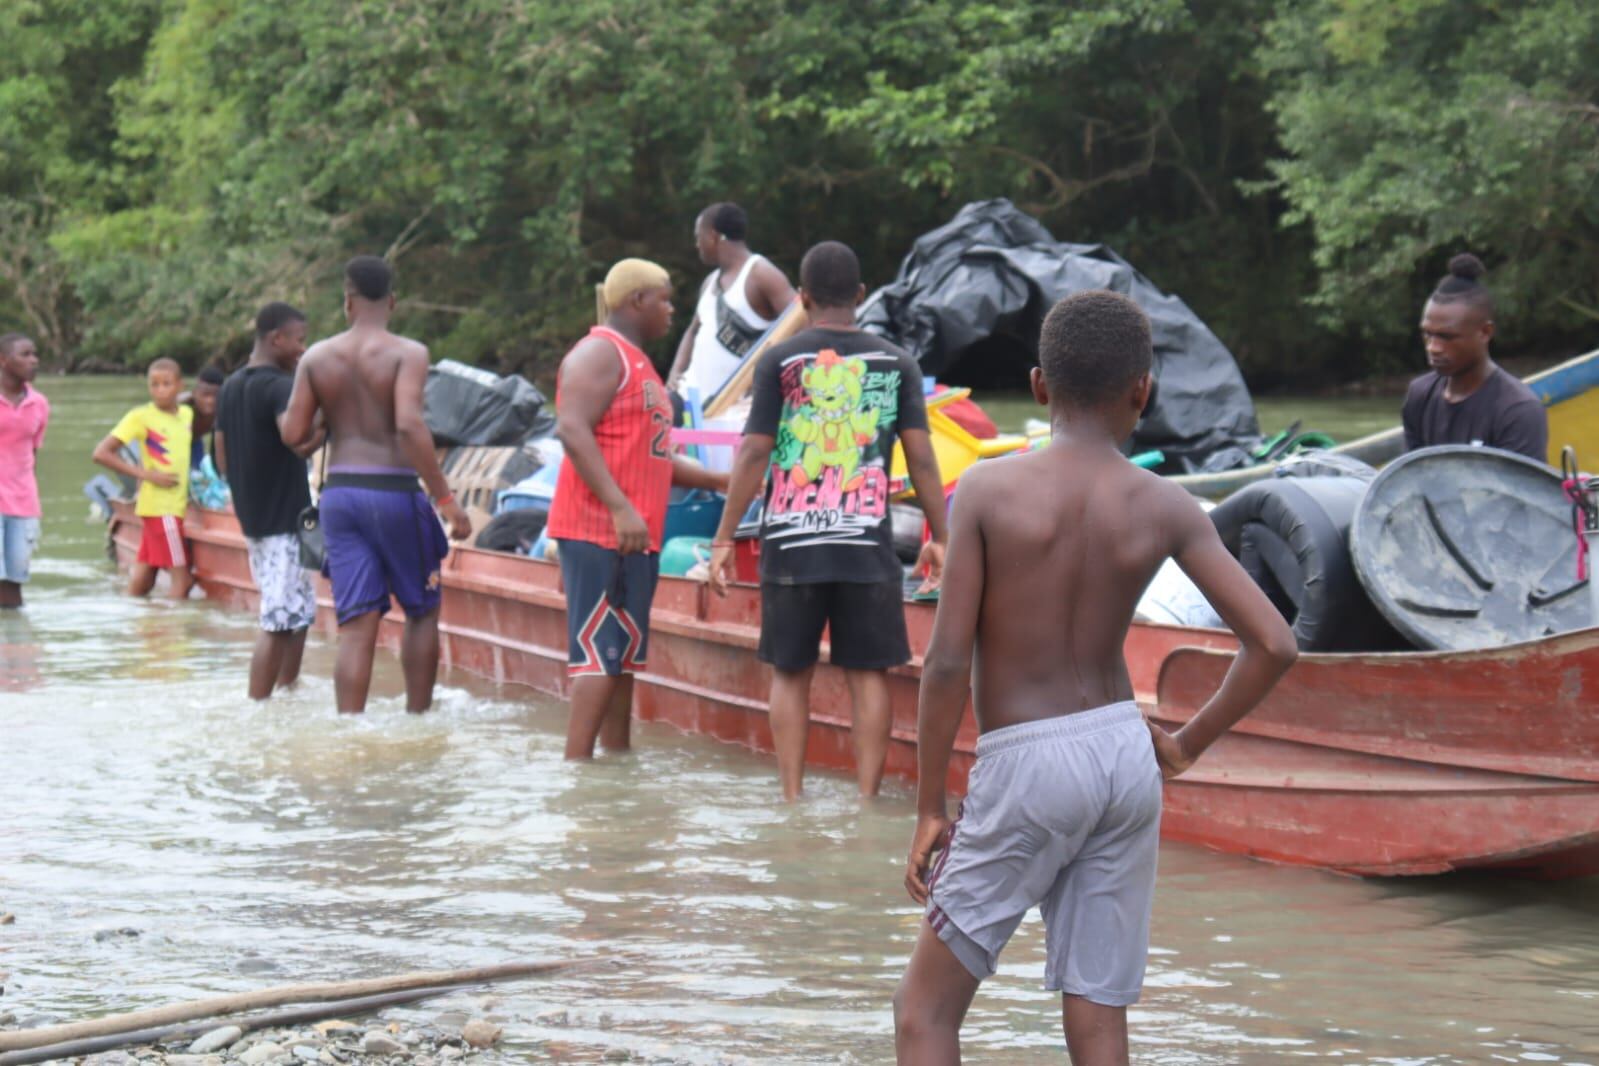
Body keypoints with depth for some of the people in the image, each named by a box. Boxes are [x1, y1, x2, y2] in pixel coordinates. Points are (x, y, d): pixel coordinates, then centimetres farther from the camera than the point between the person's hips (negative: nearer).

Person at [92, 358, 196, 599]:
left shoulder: (188, 414, 9)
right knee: (182, 578, -8)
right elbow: (101, 453, -13)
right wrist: (146, 475, -16)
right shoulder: (141, 417, -8)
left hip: (180, 504, 6)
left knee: (141, 583, 10)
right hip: (160, 506, -6)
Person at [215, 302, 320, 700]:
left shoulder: (232, 387, 12)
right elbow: (300, 441, -35)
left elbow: (222, 459, 18)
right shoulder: (279, 386, -16)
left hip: (251, 515, 9)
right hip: (284, 518, -9)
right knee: (280, 622, -7)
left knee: (300, 613, 19)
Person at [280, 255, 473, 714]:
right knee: (422, 611, 15)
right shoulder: (407, 353, -7)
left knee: (356, 626, 3)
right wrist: (446, 499, -18)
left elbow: (292, 435, 3)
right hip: (393, 492, -3)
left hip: (339, 492, 4)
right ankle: (417, 720, 16)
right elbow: (409, 426, -20)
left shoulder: (317, 357, 5)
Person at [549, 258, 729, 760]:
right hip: (599, 531, -10)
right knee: (600, 653, -13)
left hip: (633, 536, 10)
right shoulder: (599, 354, -9)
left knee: (623, 656, 12)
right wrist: (620, 507, -27)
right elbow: (572, 430, -21)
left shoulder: (637, 364, 24)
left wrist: (721, 480, 19)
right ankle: (576, 764, -14)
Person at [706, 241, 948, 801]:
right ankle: (866, 798, 2)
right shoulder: (896, 364, 3)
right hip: (867, 543, 0)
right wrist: (940, 538, 7)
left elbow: (754, 454, -4)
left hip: (791, 541, 0)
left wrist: (724, 539, 0)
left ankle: (792, 798, 8)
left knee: (790, 674, 9)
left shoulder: (779, 361, 0)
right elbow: (921, 458, 0)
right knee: (869, 673, 5)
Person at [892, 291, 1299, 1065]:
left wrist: (928, 807, -2)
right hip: (1125, 754, 3)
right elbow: (1273, 644, -4)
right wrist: (1186, 745, 9)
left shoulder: (987, 490, -9)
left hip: (1024, 768, -3)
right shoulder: (1164, 509, -1)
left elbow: (947, 662, -11)